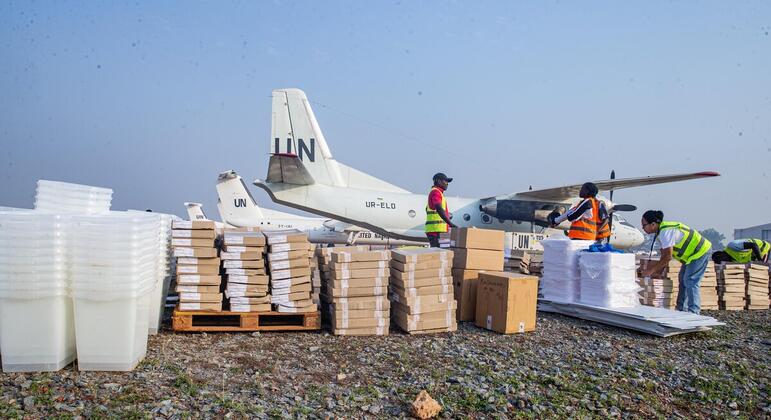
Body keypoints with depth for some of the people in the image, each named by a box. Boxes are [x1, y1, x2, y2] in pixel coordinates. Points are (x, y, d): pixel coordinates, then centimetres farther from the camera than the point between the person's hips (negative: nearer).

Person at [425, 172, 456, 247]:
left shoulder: (436, 192, 23)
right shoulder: (436, 192, -9)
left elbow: (427, 209, 34)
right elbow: (439, 209, -24)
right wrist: (450, 223, -31)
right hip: (436, 229, -10)